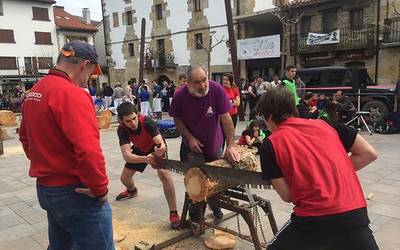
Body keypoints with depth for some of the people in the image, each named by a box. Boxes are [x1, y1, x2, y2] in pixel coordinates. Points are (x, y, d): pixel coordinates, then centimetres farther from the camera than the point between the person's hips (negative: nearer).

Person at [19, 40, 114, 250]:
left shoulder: (34, 92, 9)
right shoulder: (72, 93, -20)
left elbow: (25, 137, 20)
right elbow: (88, 150, -29)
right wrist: (100, 188, -17)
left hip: (45, 187, 9)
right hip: (74, 192, -9)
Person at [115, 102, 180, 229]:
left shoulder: (147, 122, -38)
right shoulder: (122, 130, -31)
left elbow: (161, 144, -40)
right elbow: (126, 155, -42)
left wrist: (161, 149, -65)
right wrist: (145, 159, -60)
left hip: (156, 147, -3)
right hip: (140, 149, 4)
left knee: (164, 174, -27)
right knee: (124, 177, 9)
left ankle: (173, 214, -21)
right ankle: (132, 190, 49)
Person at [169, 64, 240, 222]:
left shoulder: (217, 90, -27)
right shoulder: (180, 96, -22)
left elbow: (225, 118, -25)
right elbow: (177, 119, -5)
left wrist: (230, 146, -29)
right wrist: (190, 138, -15)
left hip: (214, 144, 1)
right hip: (192, 144, 0)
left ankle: (215, 205, 41)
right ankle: (194, 210, 26)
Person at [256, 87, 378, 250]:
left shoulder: (270, 144, -1)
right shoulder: (324, 124, 9)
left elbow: (287, 196, -2)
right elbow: (369, 154, 10)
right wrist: (339, 174, 14)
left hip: (312, 219, -2)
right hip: (354, 213, 3)